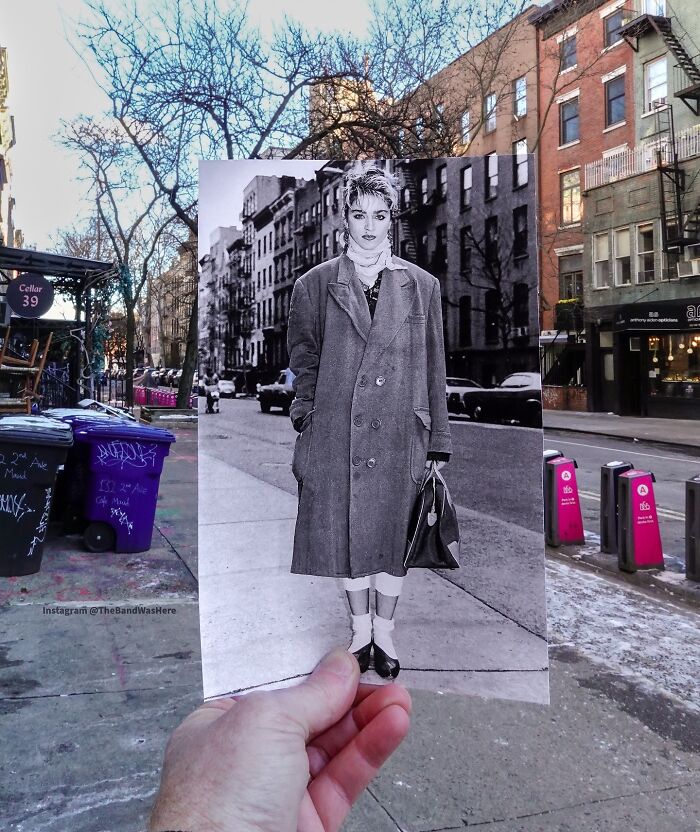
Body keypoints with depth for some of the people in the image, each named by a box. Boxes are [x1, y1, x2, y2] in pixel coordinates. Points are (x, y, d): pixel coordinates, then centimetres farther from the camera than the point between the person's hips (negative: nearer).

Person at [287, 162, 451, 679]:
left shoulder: (422, 286, 4)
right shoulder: (316, 285, 3)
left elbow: (434, 369, 5)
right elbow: (304, 361, 8)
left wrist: (438, 442, 4)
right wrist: (309, 420, -1)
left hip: (400, 435, 0)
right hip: (338, 433, 0)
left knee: (395, 535, 10)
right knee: (347, 534, 10)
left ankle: (385, 633, 31)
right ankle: (361, 629, 32)